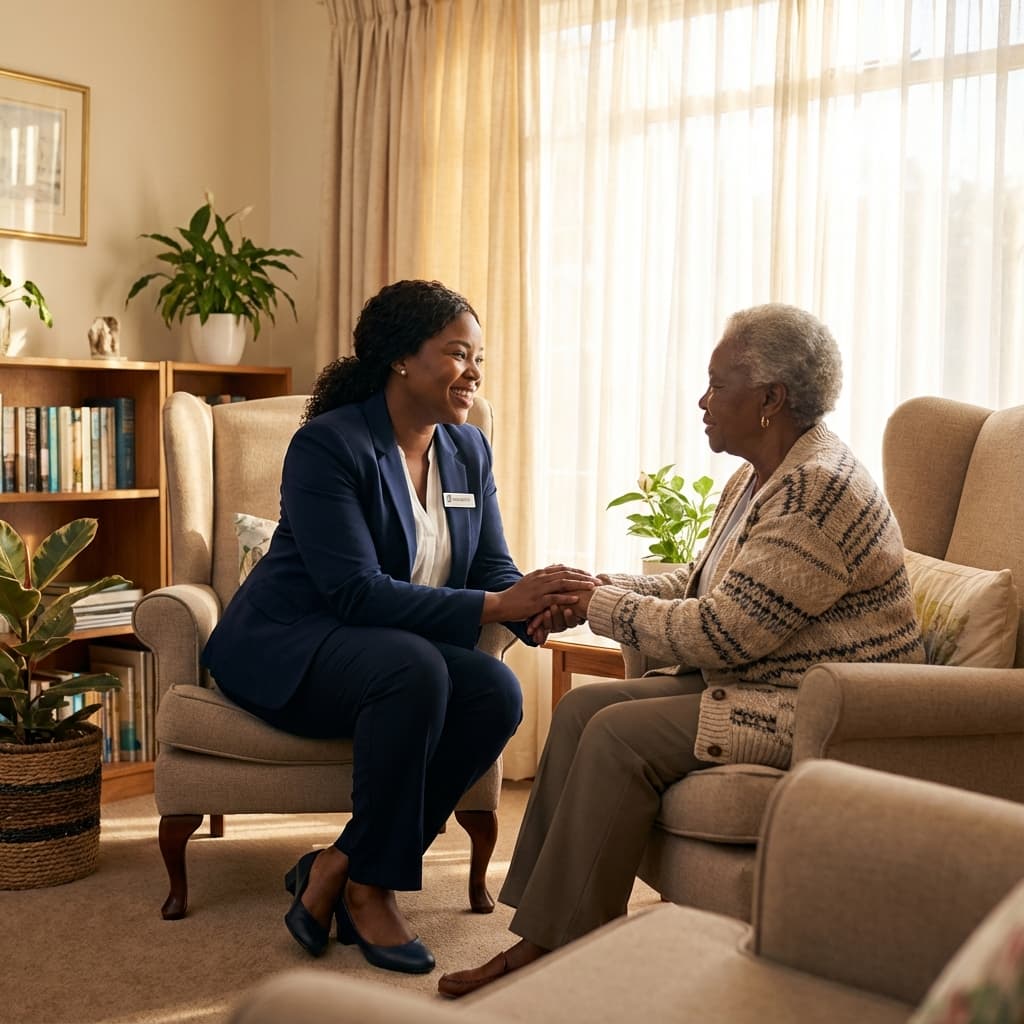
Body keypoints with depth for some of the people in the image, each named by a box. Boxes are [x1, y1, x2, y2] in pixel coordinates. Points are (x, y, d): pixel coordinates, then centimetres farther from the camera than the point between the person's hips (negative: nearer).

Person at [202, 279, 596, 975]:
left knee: (499, 692, -24)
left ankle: (339, 866, -13)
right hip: (288, 647, -6)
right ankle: (369, 888, -18)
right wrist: (495, 605, -32)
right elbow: (357, 592, -26)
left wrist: (539, 601, -22)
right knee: (415, 668, -36)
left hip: (407, 652, 7)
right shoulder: (328, 445, -16)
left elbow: (494, 568, 3)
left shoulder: (468, 450, 6)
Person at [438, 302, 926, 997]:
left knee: (621, 734, -22)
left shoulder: (817, 491, -22)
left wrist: (599, 604, -12)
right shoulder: (759, 477, 12)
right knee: (582, 707, -2)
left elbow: (717, 633, -25)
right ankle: (539, 923, -1)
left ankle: (553, 949, -10)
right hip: (752, 679, 11)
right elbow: (698, 585, 17)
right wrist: (593, 589, 2)